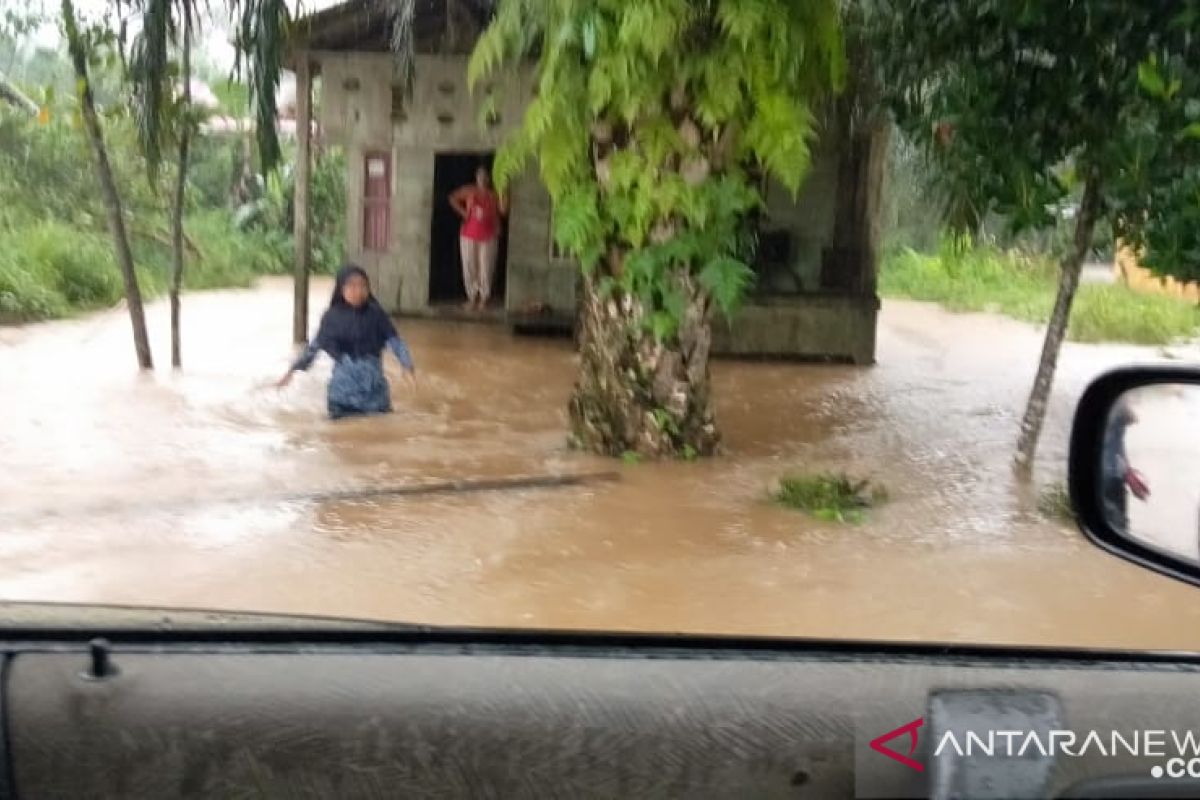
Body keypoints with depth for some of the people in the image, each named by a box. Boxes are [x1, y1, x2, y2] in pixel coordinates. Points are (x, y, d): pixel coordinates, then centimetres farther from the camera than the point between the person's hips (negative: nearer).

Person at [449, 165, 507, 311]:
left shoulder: (493, 194, 0)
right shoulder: (469, 191, 2)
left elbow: (503, 211, -9)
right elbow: (453, 198, 8)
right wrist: (463, 212, -2)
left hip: (488, 237, -1)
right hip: (469, 235, 1)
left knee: (486, 268, -1)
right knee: (469, 267, 4)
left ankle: (484, 298, 10)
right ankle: (472, 297, 15)